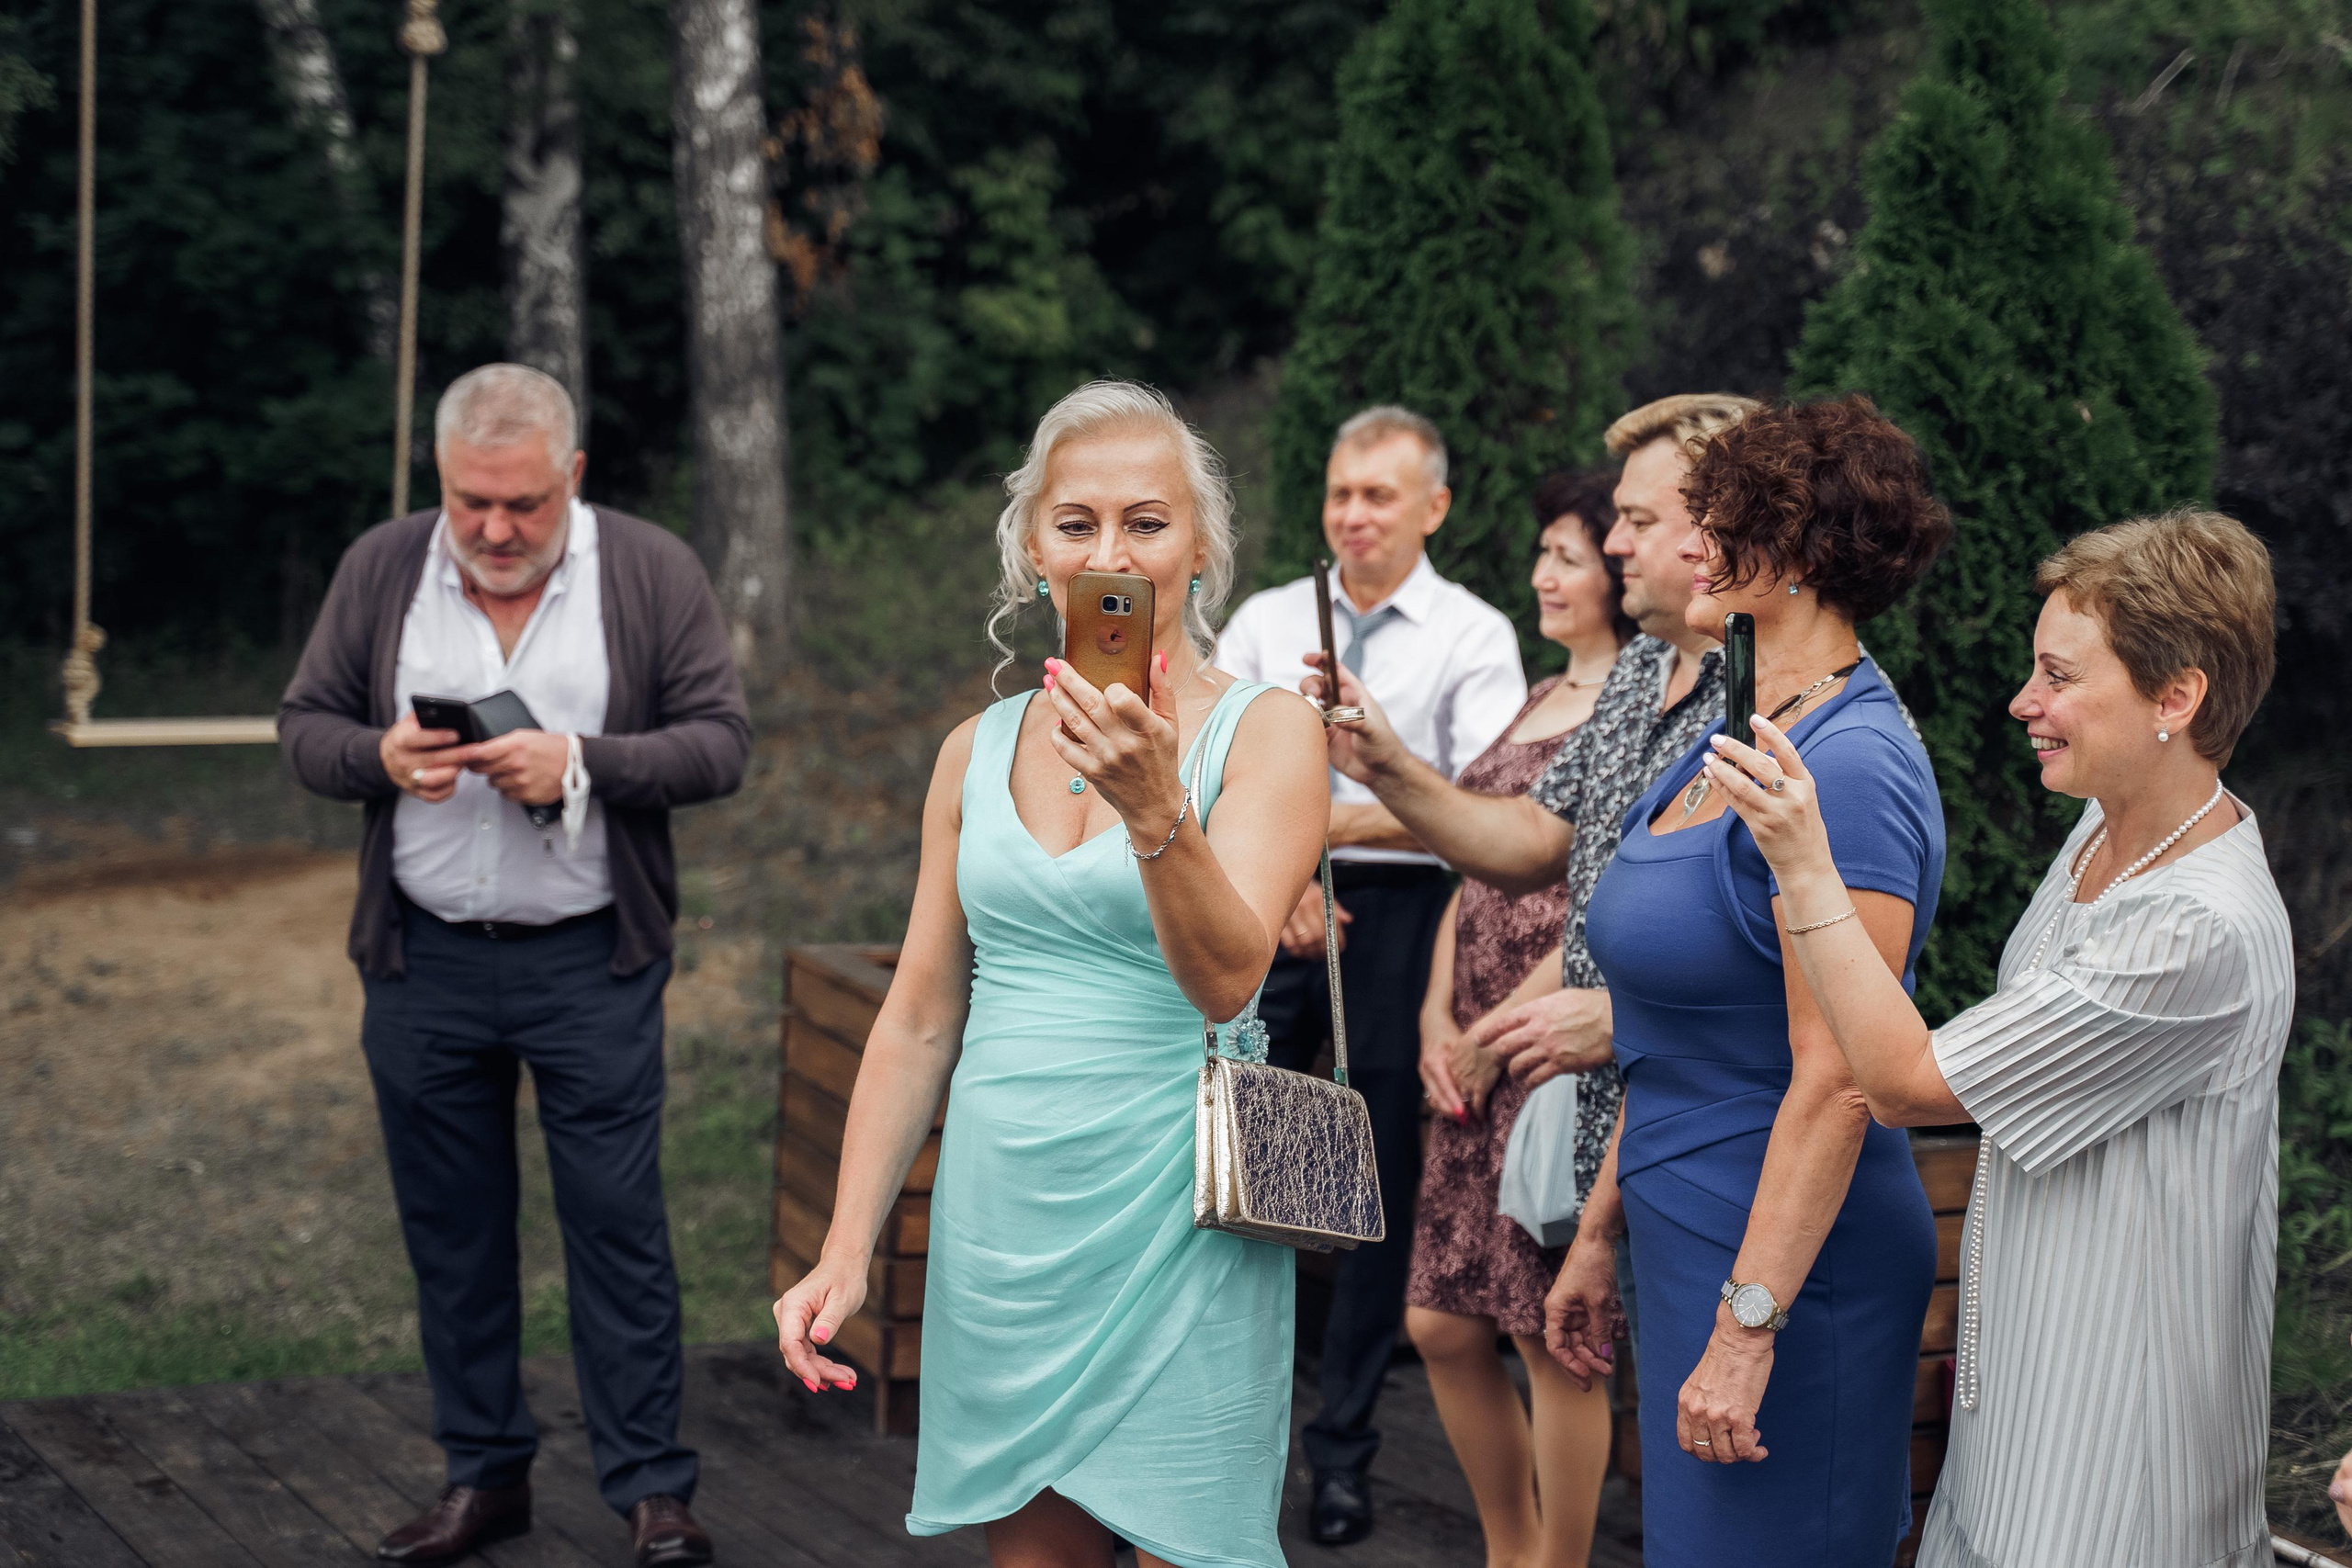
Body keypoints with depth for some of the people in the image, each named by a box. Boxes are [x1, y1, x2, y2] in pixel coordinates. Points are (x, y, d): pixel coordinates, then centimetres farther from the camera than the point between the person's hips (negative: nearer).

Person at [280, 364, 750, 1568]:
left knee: (617, 1224, -1)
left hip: (590, 965, -3)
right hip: (423, 964, 3)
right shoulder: (379, 569, 4)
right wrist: (380, 757, -15)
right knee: (452, 1230, 10)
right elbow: (303, 725, 7)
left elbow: (721, 740, -4)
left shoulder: (653, 573, -2)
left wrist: (581, 764, -19)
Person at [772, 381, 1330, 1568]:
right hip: (999, 1221, 4)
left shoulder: (1264, 731, -4)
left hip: (1174, 1225, -4)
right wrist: (845, 1251, 7)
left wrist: (1156, 810, -34)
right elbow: (918, 1023, 13)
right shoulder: (979, 750, 10)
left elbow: (1226, 980, -18)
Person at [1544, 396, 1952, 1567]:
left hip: (1788, 1261, -10)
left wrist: (1750, 1326, -24)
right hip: (1689, 1241, 10)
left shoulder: (1849, 771, -19)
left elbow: (1835, 1082, -23)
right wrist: (1599, 1231, 20)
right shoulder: (1735, 748, 11)